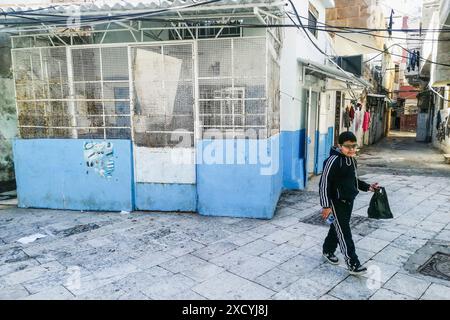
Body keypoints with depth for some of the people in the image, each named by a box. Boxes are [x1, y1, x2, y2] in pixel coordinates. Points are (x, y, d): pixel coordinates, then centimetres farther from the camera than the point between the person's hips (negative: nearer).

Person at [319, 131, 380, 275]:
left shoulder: (351, 160, 6)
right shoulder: (333, 161, -21)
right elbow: (324, 183, -21)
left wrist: (368, 187, 9)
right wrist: (326, 206, -22)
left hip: (348, 200, 9)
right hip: (336, 202, -8)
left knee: (338, 227, 19)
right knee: (344, 232, -4)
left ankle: (328, 250, 37)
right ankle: (353, 264, 2)